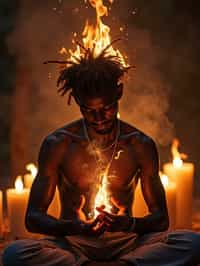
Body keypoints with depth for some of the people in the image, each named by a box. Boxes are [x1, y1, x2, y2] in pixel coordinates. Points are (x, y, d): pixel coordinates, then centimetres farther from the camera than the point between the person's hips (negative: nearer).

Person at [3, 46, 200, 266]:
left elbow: (161, 218, 3)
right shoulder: (57, 144, -3)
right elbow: (33, 218, -4)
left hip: (124, 244, 1)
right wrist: (76, 227, -25)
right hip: (73, 245, -1)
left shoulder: (141, 145, 1)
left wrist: (131, 224, -21)